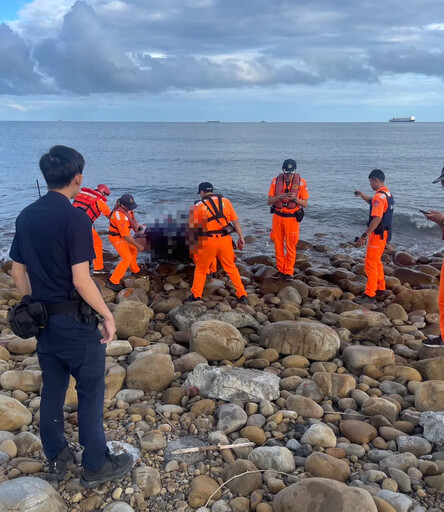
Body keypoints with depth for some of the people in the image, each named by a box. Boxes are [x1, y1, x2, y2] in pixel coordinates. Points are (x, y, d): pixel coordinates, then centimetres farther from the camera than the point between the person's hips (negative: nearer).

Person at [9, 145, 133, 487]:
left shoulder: (26, 216, 4)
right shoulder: (75, 218, -18)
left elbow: (17, 271, 9)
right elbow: (81, 280, -21)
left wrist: (34, 306, 19)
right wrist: (108, 316, -12)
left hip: (42, 319, 7)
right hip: (75, 321, -7)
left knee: (52, 389, 18)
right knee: (91, 392, 7)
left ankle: (56, 459, 31)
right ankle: (96, 466, 18)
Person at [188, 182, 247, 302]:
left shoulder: (198, 206, 0)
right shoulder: (225, 201, 7)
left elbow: (193, 228, 2)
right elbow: (235, 221, 5)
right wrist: (241, 237, 10)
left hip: (208, 241, -2)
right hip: (225, 239, 2)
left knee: (200, 269, 16)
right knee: (231, 268, 16)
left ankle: (196, 296, 21)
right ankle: (242, 295, 16)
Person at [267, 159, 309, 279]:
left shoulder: (301, 183, -7)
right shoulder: (276, 181, -2)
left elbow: (305, 204, -4)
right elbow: (269, 201, -3)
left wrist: (295, 199, -23)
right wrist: (280, 197, -21)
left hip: (292, 218, -2)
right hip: (277, 217, 2)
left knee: (290, 247, 4)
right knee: (278, 245, 9)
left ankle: (288, 272, 16)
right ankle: (280, 270, 23)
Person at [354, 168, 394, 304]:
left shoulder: (379, 196, -21)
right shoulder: (388, 194, 11)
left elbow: (377, 218, -28)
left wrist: (365, 235, -28)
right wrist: (362, 195, 31)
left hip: (377, 235, -10)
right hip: (384, 233, 10)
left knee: (370, 264, -5)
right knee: (377, 262, 19)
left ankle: (369, 295, -1)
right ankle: (380, 291, 28)